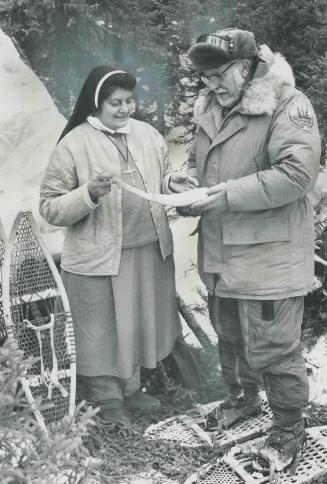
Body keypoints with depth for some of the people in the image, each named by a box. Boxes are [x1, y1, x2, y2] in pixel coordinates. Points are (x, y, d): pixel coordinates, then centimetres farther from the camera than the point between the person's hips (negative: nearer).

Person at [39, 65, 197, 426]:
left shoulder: (147, 134, 4)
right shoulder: (73, 144, -11)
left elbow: (159, 180, 16)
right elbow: (50, 207, -11)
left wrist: (171, 183, -7)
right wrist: (89, 193, -27)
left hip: (150, 250, 5)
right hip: (98, 257, -5)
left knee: (140, 322, 19)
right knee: (103, 329, 10)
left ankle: (131, 388, 41)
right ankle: (108, 398, 32)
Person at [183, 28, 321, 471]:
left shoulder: (288, 106, -14)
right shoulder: (210, 111, 9)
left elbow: (297, 172, -25)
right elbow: (197, 162, 22)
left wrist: (230, 195, -25)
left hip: (267, 256, -7)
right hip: (220, 253, 8)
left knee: (271, 349, 2)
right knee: (230, 336, 22)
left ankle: (289, 430, 23)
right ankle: (243, 397, 47)